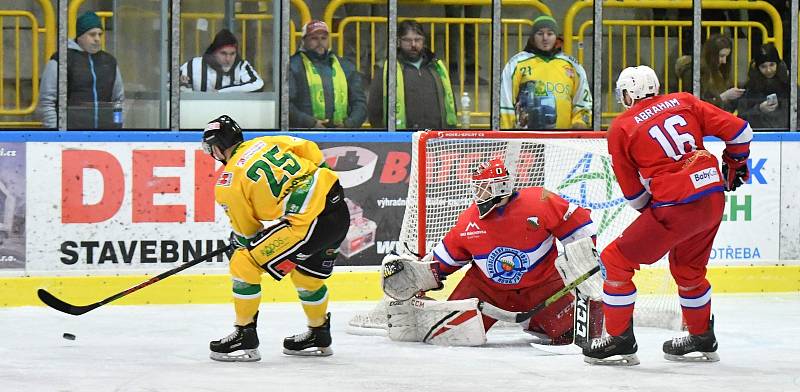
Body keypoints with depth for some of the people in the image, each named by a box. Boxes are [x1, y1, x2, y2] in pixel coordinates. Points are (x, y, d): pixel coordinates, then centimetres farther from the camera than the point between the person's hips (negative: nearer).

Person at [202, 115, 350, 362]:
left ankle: (245, 337, 8)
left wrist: (238, 241, 30)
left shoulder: (228, 183, -1)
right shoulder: (265, 143, 14)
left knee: (243, 264, 2)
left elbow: (247, 230, 9)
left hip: (307, 221, -8)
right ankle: (319, 337, 45)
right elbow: (310, 150, 16)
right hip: (339, 208, 8)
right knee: (305, 274, 30)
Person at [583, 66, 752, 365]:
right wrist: (735, 164, 26)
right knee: (687, 269, 28)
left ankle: (620, 341, 8)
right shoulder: (683, 102, 11)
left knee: (615, 262, 7)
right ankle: (702, 340, 38)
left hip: (674, 207, -6)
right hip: (714, 199, 6)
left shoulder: (621, 128, 1)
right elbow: (739, 131, 8)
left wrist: (648, 209, 25)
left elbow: (633, 191, 6)